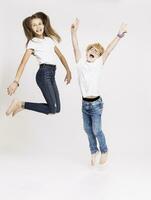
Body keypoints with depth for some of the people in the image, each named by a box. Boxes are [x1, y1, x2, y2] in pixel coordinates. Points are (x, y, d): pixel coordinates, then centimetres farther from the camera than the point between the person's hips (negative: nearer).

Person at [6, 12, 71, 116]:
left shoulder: (50, 39, 16)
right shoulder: (32, 42, -2)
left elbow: (60, 55, 24)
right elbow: (23, 63, -13)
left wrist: (68, 71, 17)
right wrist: (16, 81, -23)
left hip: (52, 74, 7)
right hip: (44, 74, -7)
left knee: (57, 108, 6)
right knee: (52, 109, -14)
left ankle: (22, 106, 17)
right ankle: (21, 104, -1)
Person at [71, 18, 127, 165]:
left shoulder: (98, 64, -4)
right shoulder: (80, 63, 1)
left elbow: (108, 50, -12)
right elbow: (75, 47, -8)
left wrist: (119, 35, -18)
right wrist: (74, 30, -19)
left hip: (96, 103, -3)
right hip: (85, 103, 3)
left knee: (96, 130, 1)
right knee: (87, 129, 13)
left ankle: (104, 151, 26)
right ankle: (94, 151, 34)